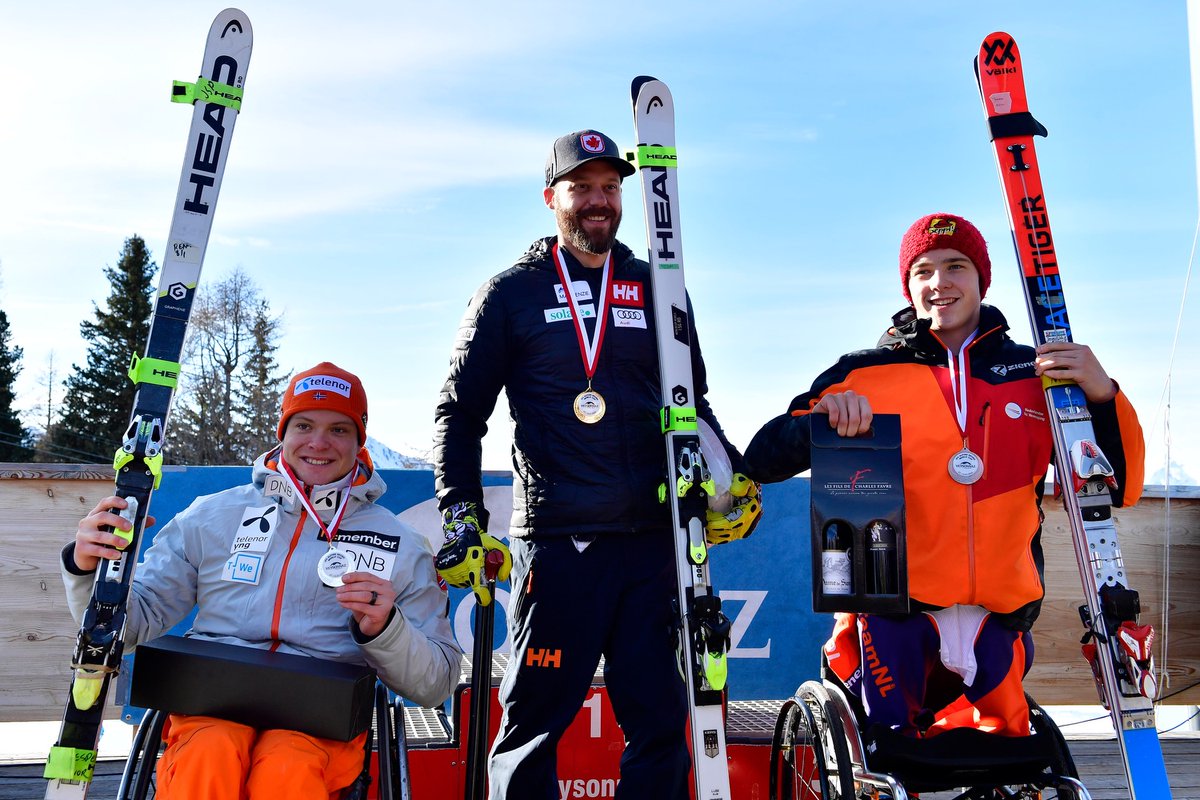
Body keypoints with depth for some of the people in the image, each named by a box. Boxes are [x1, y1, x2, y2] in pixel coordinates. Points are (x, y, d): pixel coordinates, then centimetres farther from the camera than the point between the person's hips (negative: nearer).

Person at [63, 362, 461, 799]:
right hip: (212, 697, 1)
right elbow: (135, 620, 11)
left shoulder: (401, 546, 10)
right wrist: (89, 570, -9)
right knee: (207, 759, -35)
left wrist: (385, 630, -12)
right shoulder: (211, 516, 12)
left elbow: (437, 684, 7)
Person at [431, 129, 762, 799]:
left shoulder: (654, 289, 15)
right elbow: (461, 414, 7)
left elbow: (691, 400, 22)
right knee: (535, 722, 2)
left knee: (660, 720, 6)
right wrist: (462, 518, -3)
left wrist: (731, 474, 7)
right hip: (555, 543, -2)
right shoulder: (512, 293, 7)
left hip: (652, 542, 3)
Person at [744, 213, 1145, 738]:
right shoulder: (864, 377, 6)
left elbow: (1119, 489, 7)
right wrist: (821, 416, -19)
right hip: (893, 622, -2)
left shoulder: (1036, 376, 12)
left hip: (998, 627, 2)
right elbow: (762, 461, 1)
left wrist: (1103, 396, -10)